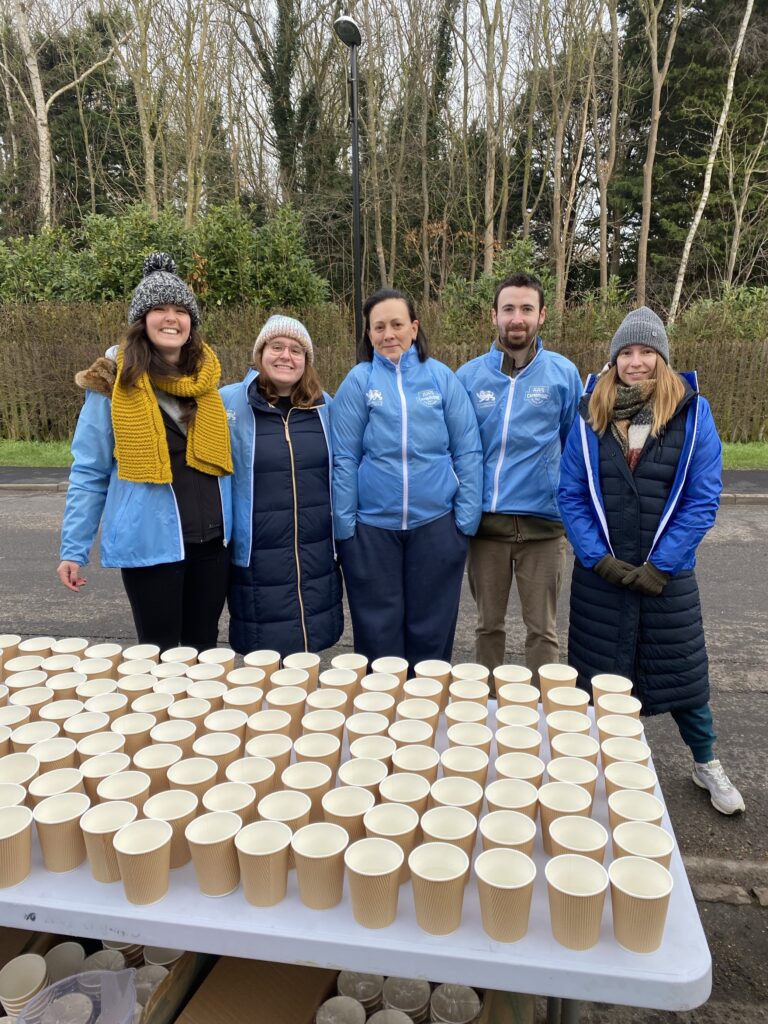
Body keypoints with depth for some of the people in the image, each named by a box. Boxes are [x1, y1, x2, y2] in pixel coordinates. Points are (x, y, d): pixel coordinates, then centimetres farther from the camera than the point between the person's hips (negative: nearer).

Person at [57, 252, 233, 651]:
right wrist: (73, 550, -6)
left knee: (204, 651, 17)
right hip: (150, 542, -4)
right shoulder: (115, 382, -7)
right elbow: (88, 473, -4)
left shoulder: (205, 379, 6)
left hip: (210, 538, 4)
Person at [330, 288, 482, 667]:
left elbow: (467, 452, 1)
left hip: (436, 522, 1)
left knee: (431, 629, 12)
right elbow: (344, 459, -1)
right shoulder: (358, 381, -1)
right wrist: (344, 526, -4)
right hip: (372, 525, 0)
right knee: (378, 632, 11)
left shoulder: (441, 377, 1)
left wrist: (466, 518, -3)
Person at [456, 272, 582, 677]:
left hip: (543, 522, -1)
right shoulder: (469, 375, 2)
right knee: (488, 624, 15)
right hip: (485, 521, 1)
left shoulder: (563, 373, 0)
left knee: (542, 629, 9)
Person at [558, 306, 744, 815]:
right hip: (600, 574, 1)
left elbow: (704, 498, -8)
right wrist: (597, 558, -12)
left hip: (667, 574, -1)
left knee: (681, 671, 11)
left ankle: (707, 764, 35)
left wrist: (662, 565, -13)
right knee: (597, 675, 12)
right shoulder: (591, 414, -2)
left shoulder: (693, 412, -6)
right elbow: (571, 493, -3)